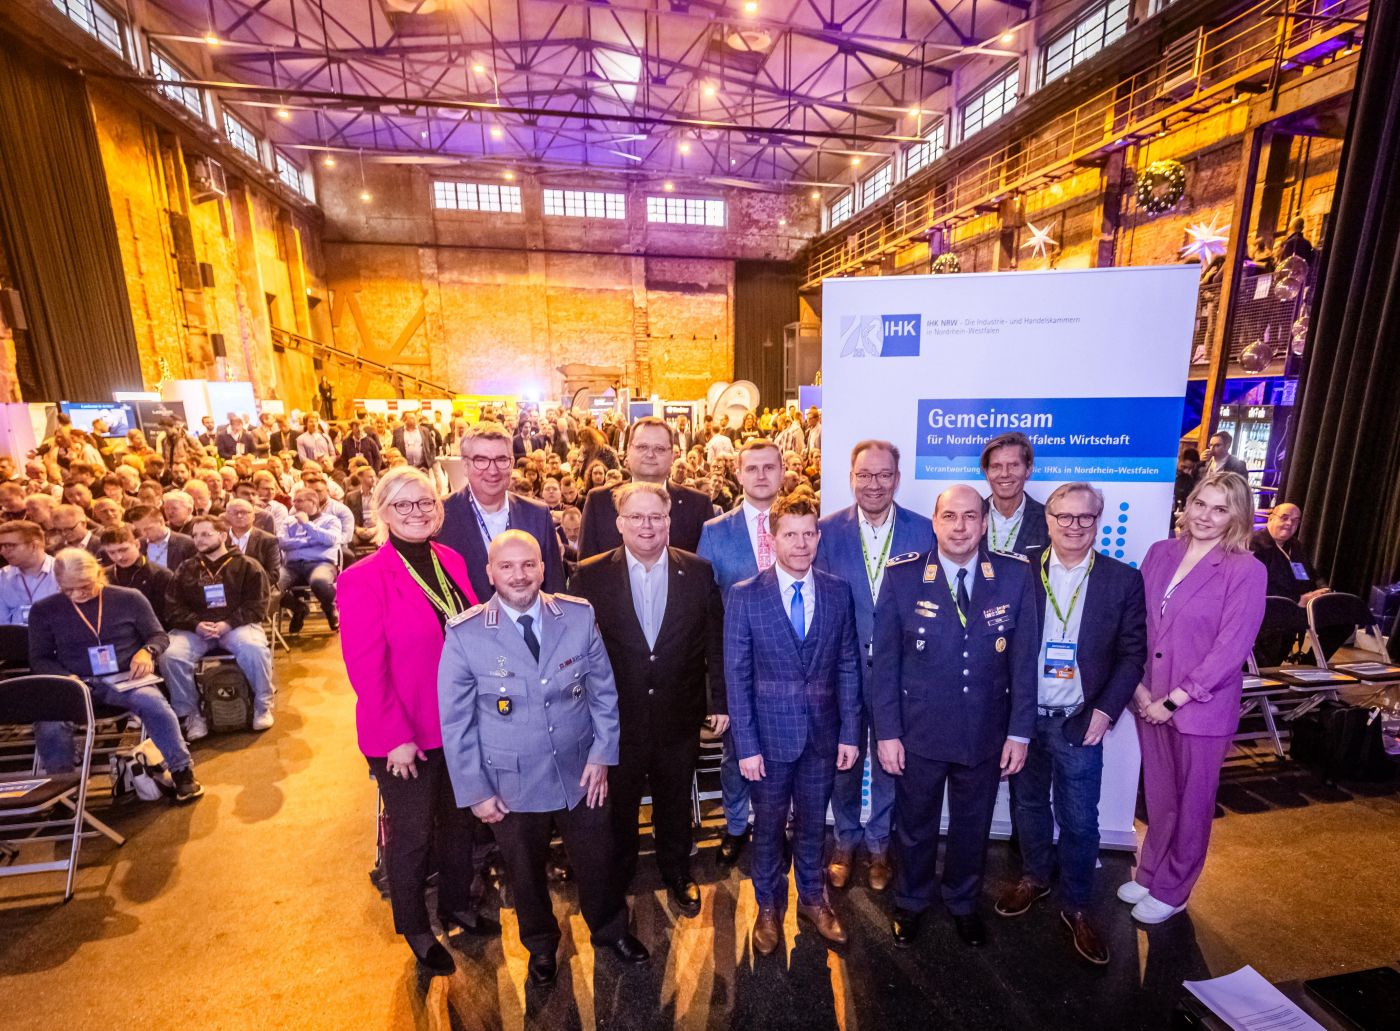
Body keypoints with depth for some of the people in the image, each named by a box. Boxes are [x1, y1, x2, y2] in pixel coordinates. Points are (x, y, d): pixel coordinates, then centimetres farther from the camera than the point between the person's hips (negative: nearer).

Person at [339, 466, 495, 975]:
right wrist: (396, 738, -16)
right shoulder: (363, 580, -17)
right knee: (412, 834, 17)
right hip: (404, 736, -5)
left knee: (461, 819, 22)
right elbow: (365, 669, -17)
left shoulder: (452, 562, -1)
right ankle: (415, 929, 43)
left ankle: (457, 903, 48)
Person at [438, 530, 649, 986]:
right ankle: (540, 944, 54)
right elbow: (455, 722, -9)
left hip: (581, 771, 1)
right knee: (525, 871, 23)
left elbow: (604, 690, -3)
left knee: (596, 860, 21)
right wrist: (475, 791, -6)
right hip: (511, 782, -1)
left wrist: (602, 755, -5)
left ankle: (610, 927, 52)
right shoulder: (464, 636, -17)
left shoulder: (580, 616, -13)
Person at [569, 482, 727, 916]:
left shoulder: (699, 571, -6)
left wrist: (720, 701, -1)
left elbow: (716, 642, -2)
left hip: (679, 716, 1)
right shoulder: (589, 576, -10)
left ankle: (677, 873, 50)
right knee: (617, 807, 20)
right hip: (616, 718, -1)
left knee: (675, 803, 22)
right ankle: (616, 880, 49)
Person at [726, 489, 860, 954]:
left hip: (822, 733, 2)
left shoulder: (838, 592, -3)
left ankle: (812, 899, 46)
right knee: (769, 826, 17)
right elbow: (737, 676, -10)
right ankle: (769, 906, 42)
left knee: (812, 823, 21)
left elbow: (848, 666, 2)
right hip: (769, 733, -2)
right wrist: (746, 744, -10)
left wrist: (850, 732, 0)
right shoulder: (744, 595, -12)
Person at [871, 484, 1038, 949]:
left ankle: (964, 903, 50)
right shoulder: (903, 575, -13)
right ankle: (910, 903, 46)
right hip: (918, 731, -1)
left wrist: (1019, 732, -3)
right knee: (915, 824, 19)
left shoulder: (1015, 575, -8)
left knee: (973, 826, 23)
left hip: (987, 733, 2)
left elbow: (1024, 659, -3)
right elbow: (885, 660, -9)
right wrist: (887, 732, -8)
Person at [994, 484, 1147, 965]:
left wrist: (1106, 709, -10)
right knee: (1028, 804, 18)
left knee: (1079, 821, 9)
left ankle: (1076, 906, 32)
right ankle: (1035, 877, 42)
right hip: (1023, 717, 1)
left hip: (1080, 723, -1)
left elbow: (1132, 652, -1)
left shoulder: (1124, 580, -4)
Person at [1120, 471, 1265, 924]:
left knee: (1191, 806, 15)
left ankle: (1171, 891, 35)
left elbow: (1230, 649, -15)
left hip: (1202, 709, -3)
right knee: (1158, 798, 19)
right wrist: (1138, 685, -5)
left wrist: (1173, 700, -15)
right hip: (1150, 701, 4)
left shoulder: (1247, 570, -12)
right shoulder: (1160, 553, 0)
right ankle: (1150, 874, 39)